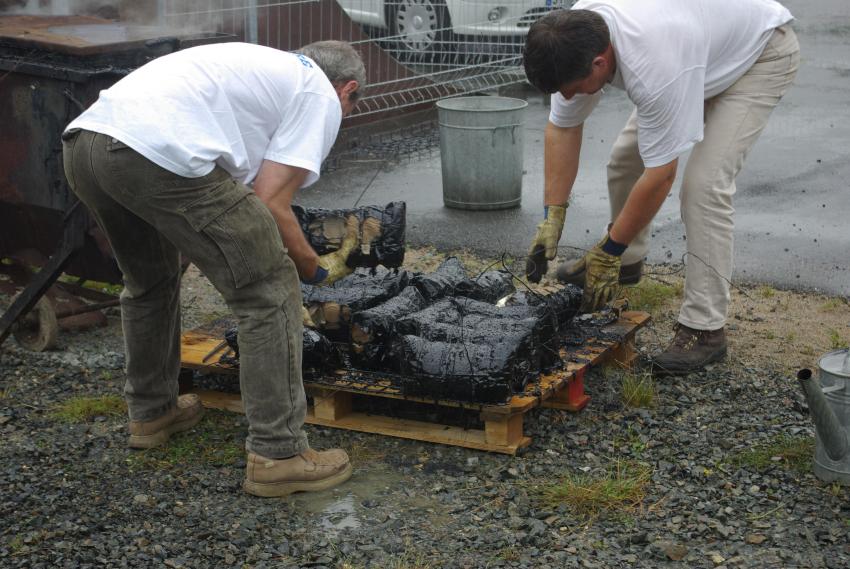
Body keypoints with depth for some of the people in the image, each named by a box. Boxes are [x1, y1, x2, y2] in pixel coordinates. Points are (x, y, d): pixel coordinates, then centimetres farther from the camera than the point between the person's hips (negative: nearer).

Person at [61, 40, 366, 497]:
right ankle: (278, 455, 8)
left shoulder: (263, 67, 37)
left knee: (150, 283, 33)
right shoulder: (322, 96, 13)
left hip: (81, 139, 9)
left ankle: (150, 413, 46)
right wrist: (315, 269, 18)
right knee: (270, 294, 3)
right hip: (159, 155, -9)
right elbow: (270, 205, 3)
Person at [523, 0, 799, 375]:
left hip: (762, 51, -8)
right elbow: (563, 128, -8)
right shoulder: (574, 41, -21)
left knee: (705, 183, -21)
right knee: (627, 155, 7)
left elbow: (660, 175, -35)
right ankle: (628, 261, 31)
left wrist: (608, 252, -24)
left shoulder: (653, 67, -44)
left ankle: (704, 328, -14)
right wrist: (552, 217, -11)